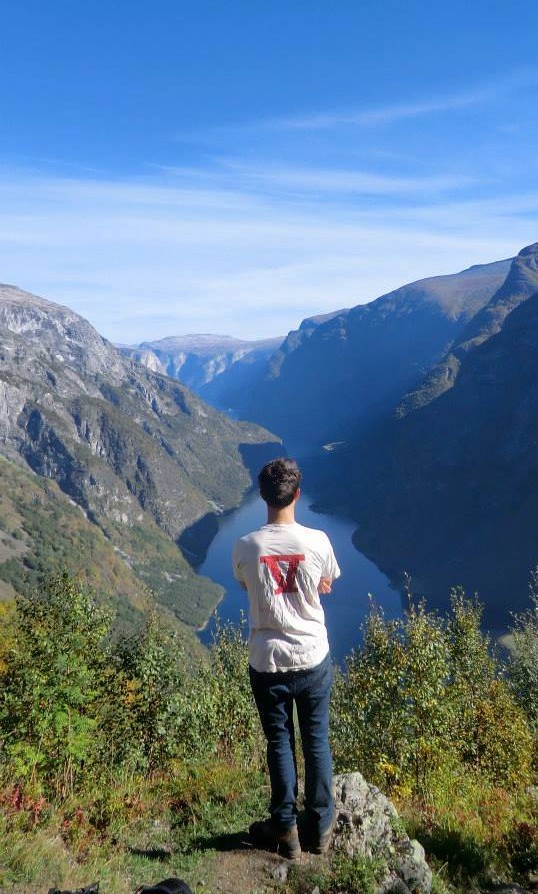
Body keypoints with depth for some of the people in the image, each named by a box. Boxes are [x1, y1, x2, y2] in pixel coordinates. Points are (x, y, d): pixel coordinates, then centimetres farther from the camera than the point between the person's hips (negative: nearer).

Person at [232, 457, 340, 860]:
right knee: (317, 741, 17)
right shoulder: (318, 541, -15)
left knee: (280, 743, 16)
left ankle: (285, 829, 30)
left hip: (268, 662, 0)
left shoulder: (246, 547, -14)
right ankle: (321, 826, 33)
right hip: (313, 659, 1)